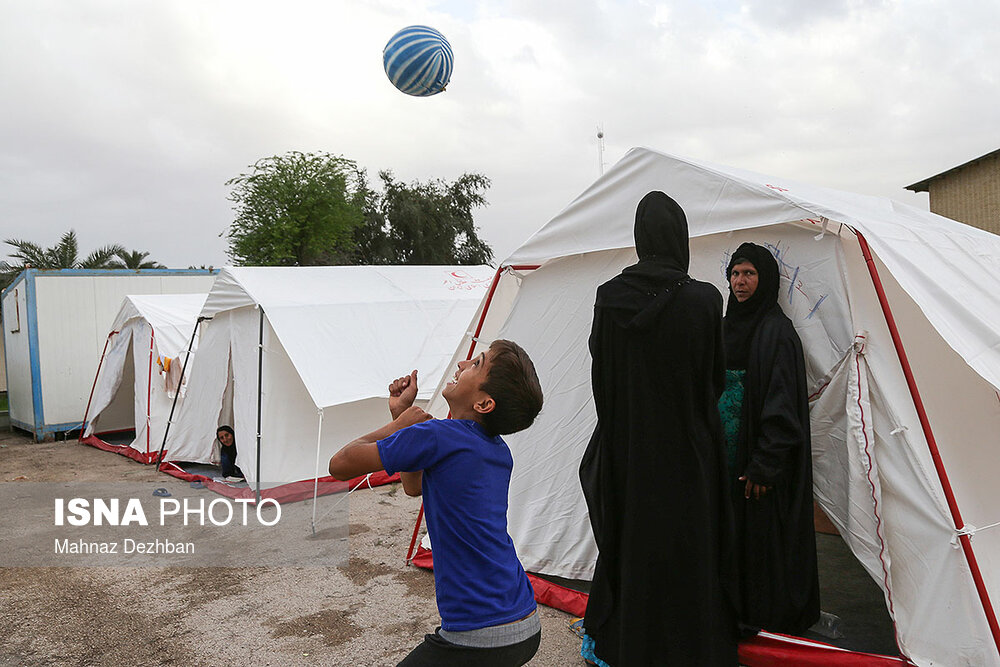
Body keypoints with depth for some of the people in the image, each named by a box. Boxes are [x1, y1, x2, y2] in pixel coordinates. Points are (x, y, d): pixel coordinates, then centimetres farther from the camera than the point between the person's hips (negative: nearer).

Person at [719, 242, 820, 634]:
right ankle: (737, 607, 28)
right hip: (726, 456, 7)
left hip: (759, 457, -7)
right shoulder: (729, 326, 11)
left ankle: (772, 614, 20)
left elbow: (781, 404, -17)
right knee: (730, 532, 13)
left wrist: (764, 465, -19)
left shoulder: (777, 331, -12)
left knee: (763, 533, 3)